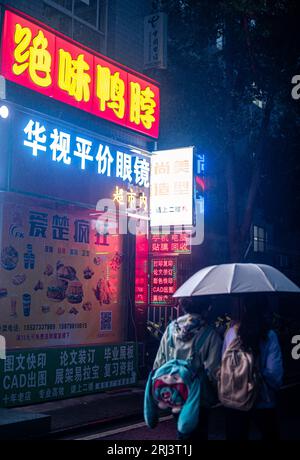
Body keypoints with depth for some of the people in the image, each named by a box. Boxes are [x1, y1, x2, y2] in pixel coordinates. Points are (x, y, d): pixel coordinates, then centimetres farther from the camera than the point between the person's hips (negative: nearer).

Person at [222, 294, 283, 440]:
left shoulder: (231, 332, -10)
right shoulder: (269, 336, -17)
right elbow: (274, 374, -18)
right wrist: (275, 389, 2)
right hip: (263, 401, -2)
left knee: (235, 436, 16)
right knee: (269, 435, 20)